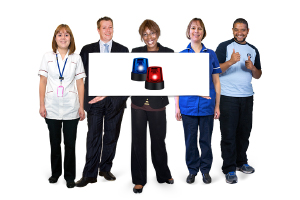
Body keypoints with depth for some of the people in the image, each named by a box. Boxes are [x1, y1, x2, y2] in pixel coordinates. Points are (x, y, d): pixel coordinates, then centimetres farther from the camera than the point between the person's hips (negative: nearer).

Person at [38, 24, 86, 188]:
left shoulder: (76, 58, 3)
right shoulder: (48, 57, 4)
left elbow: (80, 84, 3)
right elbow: (42, 82, 4)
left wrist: (81, 107, -1)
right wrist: (42, 105, -1)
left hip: (71, 108, -1)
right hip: (52, 108, 1)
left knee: (70, 144, 4)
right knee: (55, 143, 12)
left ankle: (70, 176, 18)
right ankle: (55, 172, 30)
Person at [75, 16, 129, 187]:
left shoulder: (122, 50, 8)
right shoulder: (87, 50, 11)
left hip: (115, 100, 1)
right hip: (94, 99, 0)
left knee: (111, 136, 8)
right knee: (93, 137, -2)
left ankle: (106, 168, 23)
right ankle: (90, 174, 3)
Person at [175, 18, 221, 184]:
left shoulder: (211, 55, 5)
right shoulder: (182, 55, 4)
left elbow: (216, 82, 6)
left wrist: (217, 106, 3)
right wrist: (177, 106, 0)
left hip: (207, 105, 0)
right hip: (188, 105, 0)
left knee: (206, 139, 8)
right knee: (190, 140, 8)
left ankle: (205, 170, 24)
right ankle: (192, 170, 23)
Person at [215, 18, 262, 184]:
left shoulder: (253, 50, 14)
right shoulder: (224, 47, -1)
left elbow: (258, 76, 15)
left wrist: (252, 68, -6)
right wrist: (231, 62, -25)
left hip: (247, 97, 5)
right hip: (228, 97, -5)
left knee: (244, 131, 11)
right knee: (228, 134, -1)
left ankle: (241, 162, 27)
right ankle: (229, 169, 6)